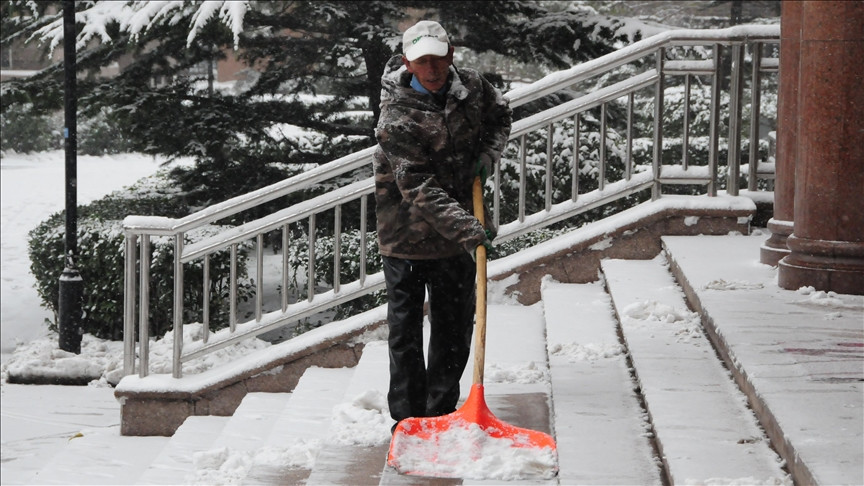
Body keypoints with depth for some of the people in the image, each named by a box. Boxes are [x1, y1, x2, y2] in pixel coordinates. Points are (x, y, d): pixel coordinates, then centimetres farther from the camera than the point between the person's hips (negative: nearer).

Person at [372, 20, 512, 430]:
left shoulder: (471, 87, -6)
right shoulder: (396, 118, -24)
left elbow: (500, 115, 18)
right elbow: (419, 190, -29)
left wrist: (487, 155, -1)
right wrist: (467, 227, -36)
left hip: (456, 233, 5)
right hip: (405, 233, -5)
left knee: (456, 325, 11)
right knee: (405, 327, 2)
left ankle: (441, 412, 24)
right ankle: (408, 418, 12)